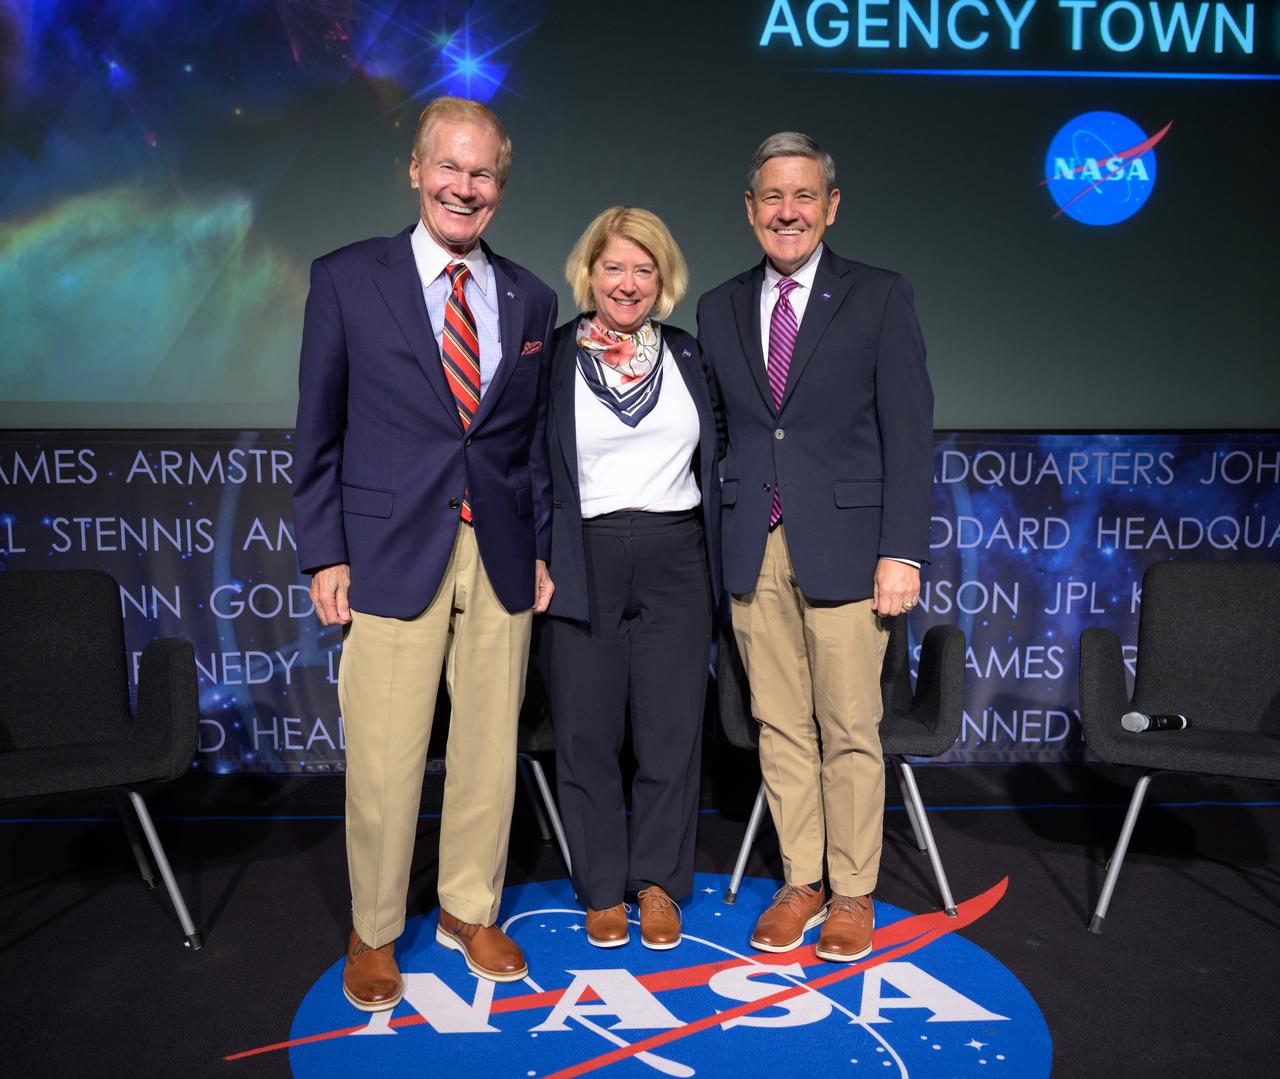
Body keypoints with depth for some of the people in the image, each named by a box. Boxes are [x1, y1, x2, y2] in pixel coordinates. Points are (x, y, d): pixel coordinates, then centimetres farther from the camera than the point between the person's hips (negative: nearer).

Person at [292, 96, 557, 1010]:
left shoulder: (531, 299, 10)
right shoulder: (347, 279, 1)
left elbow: (537, 438, 13)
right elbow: (319, 430, 1)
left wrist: (542, 550, 8)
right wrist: (325, 554, -3)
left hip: (501, 561, 3)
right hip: (390, 556, -3)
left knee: (489, 752, 12)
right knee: (383, 763, 3)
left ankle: (471, 911, 33)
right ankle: (374, 935, 26)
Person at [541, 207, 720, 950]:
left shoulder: (689, 355, 10)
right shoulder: (552, 357, 1)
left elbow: (713, 454, 16)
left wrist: (714, 559, 8)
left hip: (675, 562, 3)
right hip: (583, 566, -2)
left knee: (672, 731, 7)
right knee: (588, 736, 6)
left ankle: (659, 882, 26)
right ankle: (603, 889, 25)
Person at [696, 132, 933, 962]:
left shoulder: (880, 298, 1)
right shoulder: (719, 309, 12)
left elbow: (909, 434, -4)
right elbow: (717, 432, 11)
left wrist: (902, 551, -11)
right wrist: (716, 544, 4)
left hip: (844, 545, -3)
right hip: (753, 550, 3)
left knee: (850, 731, 4)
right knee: (780, 728, 11)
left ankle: (853, 893, 22)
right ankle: (801, 881, 27)